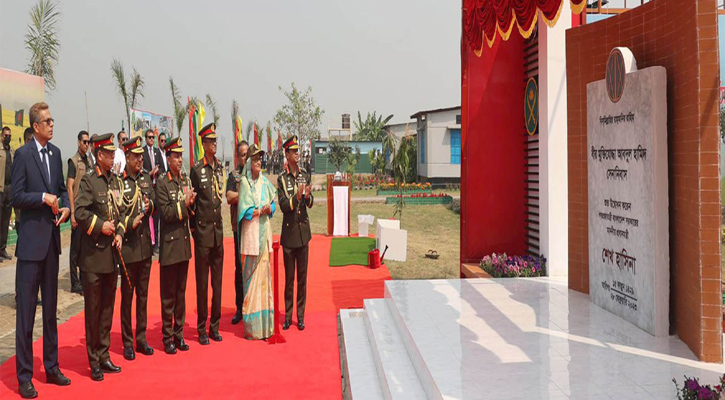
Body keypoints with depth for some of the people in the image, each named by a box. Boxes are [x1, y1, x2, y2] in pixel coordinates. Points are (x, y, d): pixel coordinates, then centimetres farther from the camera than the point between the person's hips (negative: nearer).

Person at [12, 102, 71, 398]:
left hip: (52, 239, 7)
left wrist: (66, 207, -1)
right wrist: (44, 198, -18)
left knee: (51, 308, 15)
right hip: (31, 240, -7)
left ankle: (51, 367, 26)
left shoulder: (55, 152, 10)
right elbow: (16, 197, -12)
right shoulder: (23, 154, -9)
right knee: (26, 310, -1)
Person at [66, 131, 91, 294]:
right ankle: (75, 283, 5)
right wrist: (72, 213, -15)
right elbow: (69, 187, -11)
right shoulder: (73, 161, -7)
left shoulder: (89, 161, 13)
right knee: (76, 247, -1)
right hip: (78, 210, -7)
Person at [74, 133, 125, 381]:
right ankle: (94, 362, 9)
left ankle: (104, 356, 23)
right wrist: (100, 226, -16)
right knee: (93, 309, 0)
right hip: (93, 254, -7)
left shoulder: (115, 181, 12)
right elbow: (79, 213, -16)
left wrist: (119, 233, 2)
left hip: (112, 253, 7)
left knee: (108, 307, 13)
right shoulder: (88, 181, -8)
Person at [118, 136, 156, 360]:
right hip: (128, 245, -6)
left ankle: (141, 338, 23)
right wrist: (129, 223, -23)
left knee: (143, 294, 13)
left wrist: (149, 206, -6)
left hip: (145, 244, 6)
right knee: (127, 295, 4)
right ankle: (127, 343, 14)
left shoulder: (146, 178, 8)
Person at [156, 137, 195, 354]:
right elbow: (165, 213, -16)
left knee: (181, 292, 13)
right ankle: (167, 337, 10)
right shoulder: (162, 184, -9)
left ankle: (179, 334, 21)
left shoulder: (186, 181, 11)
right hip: (169, 246, -6)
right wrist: (184, 204, -17)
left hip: (184, 244, 6)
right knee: (168, 294, 2)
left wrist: (191, 202, -5)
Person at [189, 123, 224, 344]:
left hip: (218, 231, 5)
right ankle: (202, 329, 10)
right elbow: (192, 200, -3)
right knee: (202, 282, 1)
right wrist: (194, 226, -2)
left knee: (217, 282, 10)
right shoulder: (196, 169, -6)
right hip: (203, 232, -5)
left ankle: (214, 327, 20)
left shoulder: (220, 168, 9)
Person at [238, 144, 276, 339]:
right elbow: (243, 209, -8)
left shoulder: (265, 182, 12)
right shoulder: (244, 183, -2)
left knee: (264, 272, 6)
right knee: (251, 274, -4)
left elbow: (272, 202, 15)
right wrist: (260, 211, -19)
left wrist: (270, 209, -5)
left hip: (264, 230, 5)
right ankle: (251, 327, 1)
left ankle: (265, 323, 13)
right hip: (250, 231, -5)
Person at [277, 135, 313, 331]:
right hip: (289, 231, -3)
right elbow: (283, 206, -13)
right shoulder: (282, 179, -5)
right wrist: (296, 197, -30)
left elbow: (310, 203, 0)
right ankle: (288, 316, 15)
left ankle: (301, 316, 15)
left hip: (303, 230, 3)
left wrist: (307, 196, -23)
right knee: (289, 277, 5)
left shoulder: (305, 175, 5)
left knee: (302, 275, 7)